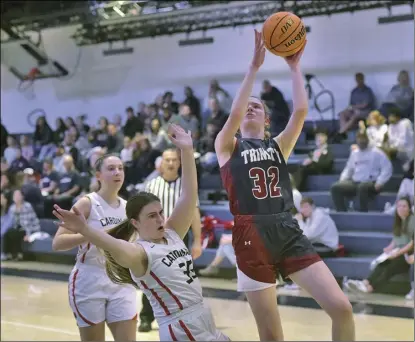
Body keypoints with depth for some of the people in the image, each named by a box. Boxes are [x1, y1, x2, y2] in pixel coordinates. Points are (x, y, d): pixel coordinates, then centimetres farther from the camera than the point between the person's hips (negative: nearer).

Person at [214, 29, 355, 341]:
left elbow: (301, 110, 3)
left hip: (289, 232, 3)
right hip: (252, 236, -3)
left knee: (342, 308, -9)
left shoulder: (279, 145, 19)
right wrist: (255, 66, -9)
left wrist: (294, 66, 6)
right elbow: (235, 112, -8)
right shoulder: (227, 146, 12)